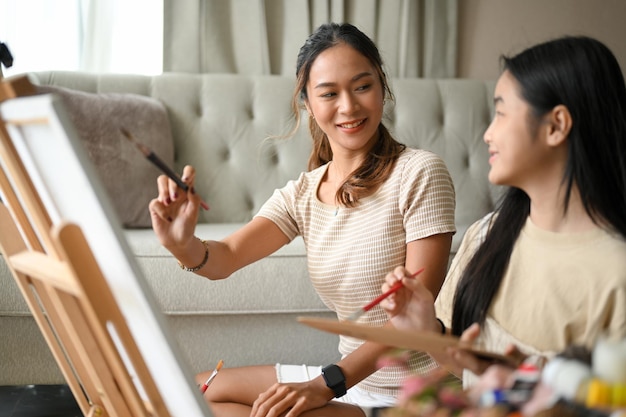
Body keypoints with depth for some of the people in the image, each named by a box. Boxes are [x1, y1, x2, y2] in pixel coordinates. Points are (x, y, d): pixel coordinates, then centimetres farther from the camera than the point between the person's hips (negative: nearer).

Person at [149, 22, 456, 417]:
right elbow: (226, 257, -10)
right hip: (350, 379, 6)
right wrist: (183, 245, -33)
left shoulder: (419, 173, -15)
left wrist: (326, 384, -27)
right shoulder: (301, 194, 3)